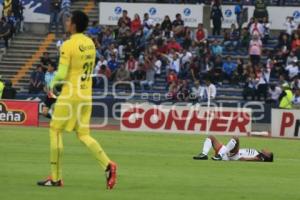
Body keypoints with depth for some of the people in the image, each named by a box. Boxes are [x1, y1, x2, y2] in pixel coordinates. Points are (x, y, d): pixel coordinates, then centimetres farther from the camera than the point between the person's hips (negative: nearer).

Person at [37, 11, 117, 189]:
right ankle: (108, 165, -10)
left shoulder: (68, 45, -15)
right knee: (83, 134, 11)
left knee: (56, 130, 6)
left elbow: (62, 74, -19)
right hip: (86, 95, 7)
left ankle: (56, 178, 7)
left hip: (70, 95, -7)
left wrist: (54, 83, 3)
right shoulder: (90, 44, 8)